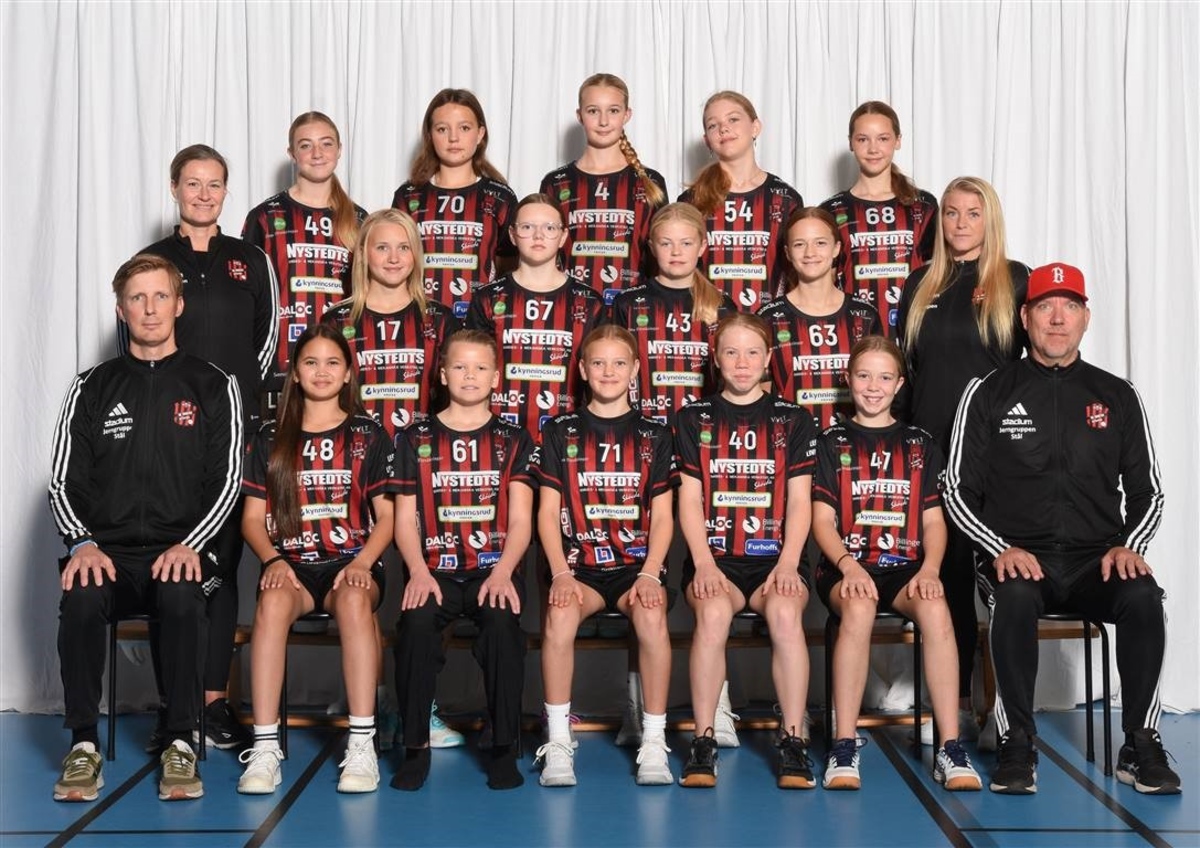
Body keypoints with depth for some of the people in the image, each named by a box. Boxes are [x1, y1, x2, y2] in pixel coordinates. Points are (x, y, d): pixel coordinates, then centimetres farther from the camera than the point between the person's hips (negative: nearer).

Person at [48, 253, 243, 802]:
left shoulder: (213, 387, 10)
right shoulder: (92, 388, 15)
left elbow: (227, 478, 3)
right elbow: (65, 479, 9)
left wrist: (190, 545, -13)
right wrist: (82, 543, -10)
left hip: (181, 551, -1)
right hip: (108, 550, 2)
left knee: (181, 599, -36)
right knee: (81, 599, -33)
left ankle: (179, 743, -24)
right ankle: (84, 744, -20)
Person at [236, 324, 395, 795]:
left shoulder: (369, 436, 11)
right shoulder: (270, 439, 14)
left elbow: (387, 515, 6)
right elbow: (252, 516, 11)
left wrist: (362, 562, -11)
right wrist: (273, 559, -9)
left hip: (353, 561, -1)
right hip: (292, 563, 1)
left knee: (354, 599, -37)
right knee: (273, 601, -35)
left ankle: (362, 744, -36)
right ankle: (264, 747, -35)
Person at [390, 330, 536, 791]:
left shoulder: (513, 440, 12)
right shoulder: (415, 440, 13)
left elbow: (520, 519, 3)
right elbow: (405, 519, 8)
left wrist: (502, 573, -15)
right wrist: (418, 571, -11)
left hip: (495, 569, 0)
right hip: (435, 570, 0)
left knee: (502, 619, -32)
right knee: (416, 620, -31)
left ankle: (504, 747, -19)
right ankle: (416, 745, -16)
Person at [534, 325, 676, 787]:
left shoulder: (654, 435, 11)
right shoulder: (560, 432, 10)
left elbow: (663, 516, 6)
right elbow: (547, 513, 5)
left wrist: (649, 575, -9)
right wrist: (561, 574, -10)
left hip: (637, 563, 0)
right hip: (578, 563, 0)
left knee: (651, 616, -33)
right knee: (560, 614, -33)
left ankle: (655, 742, -21)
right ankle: (558, 742, -23)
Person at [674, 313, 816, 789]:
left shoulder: (793, 421, 12)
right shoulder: (693, 420, 12)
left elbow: (799, 502, 5)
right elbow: (690, 500, 4)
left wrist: (788, 564, -10)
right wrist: (704, 563, -11)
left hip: (774, 558, 0)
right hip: (713, 557, 0)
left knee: (785, 611, -33)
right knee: (713, 611, -33)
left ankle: (793, 741, -24)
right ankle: (703, 742, -24)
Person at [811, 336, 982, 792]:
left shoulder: (919, 444, 19)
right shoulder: (832, 442, 13)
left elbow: (933, 519, 12)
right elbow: (822, 519, 4)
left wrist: (930, 568, -8)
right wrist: (848, 566, -15)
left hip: (905, 566, 2)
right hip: (846, 566, -1)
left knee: (935, 609, -33)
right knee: (859, 607, -37)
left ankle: (950, 748, -32)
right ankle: (844, 747, -33)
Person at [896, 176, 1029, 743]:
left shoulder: (1016, 282, 3)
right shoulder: (921, 286, 14)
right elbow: (903, 366, 15)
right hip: (931, 449, 3)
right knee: (949, 573, 6)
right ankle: (956, 706, 14)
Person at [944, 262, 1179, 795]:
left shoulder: (1117, 396, 14)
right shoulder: (989, 393, 7)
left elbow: (1146, 490, 15)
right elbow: (958, 490, 4)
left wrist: (1129, 545, -5)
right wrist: (1002, 549, -11)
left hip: (1098, 560, 2)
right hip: (1018, 558, -1)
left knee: (1142, 596, -31)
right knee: (1015, 597, -36)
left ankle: (1140, 746, -18)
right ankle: (1017, 746, -22)